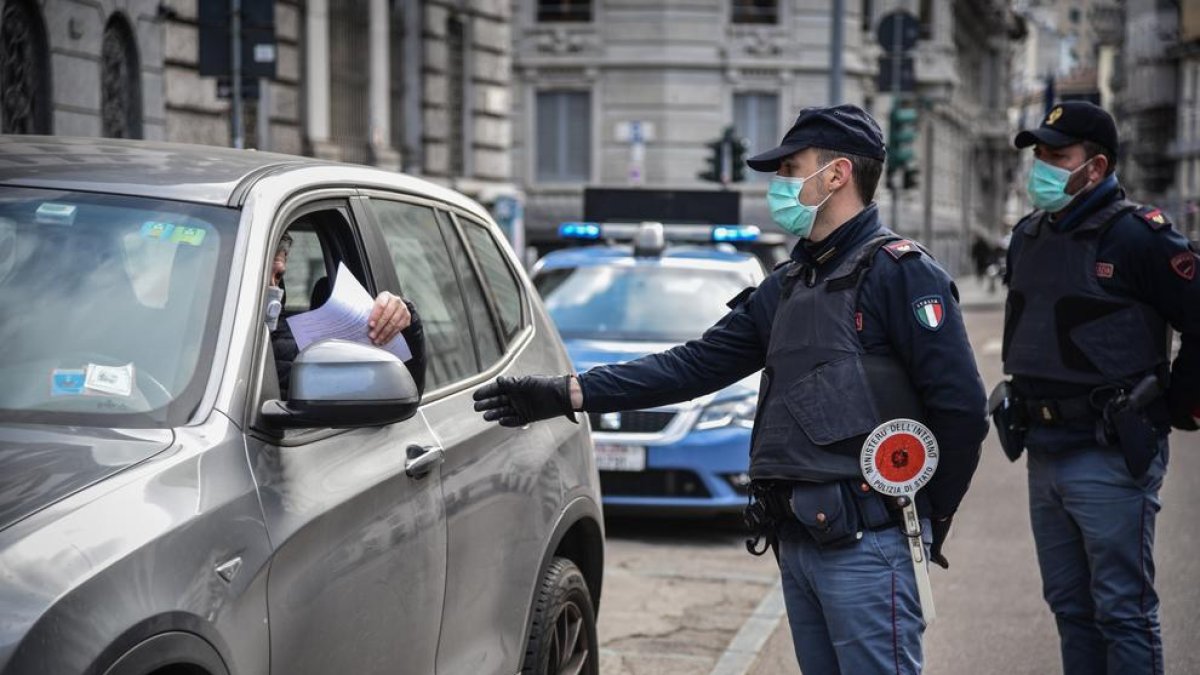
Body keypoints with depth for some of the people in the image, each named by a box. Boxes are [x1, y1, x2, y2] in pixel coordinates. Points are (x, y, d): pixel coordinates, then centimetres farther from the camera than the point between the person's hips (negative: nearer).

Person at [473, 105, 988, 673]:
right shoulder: (788, 285, 17)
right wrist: (566, 395, 9)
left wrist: (928, 518, -3)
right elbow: (695, 365, 15)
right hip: (798, 541, 8)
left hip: (865, 544, -8)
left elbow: (961, 407, -12)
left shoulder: (898, 272, -8)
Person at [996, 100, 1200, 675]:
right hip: (1043, 453, 8)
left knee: (1123, 614, -3)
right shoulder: (1028, 237, 11)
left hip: (1111, 458, -8)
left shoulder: (1138, 235, -13)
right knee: (1071, 609, 15)